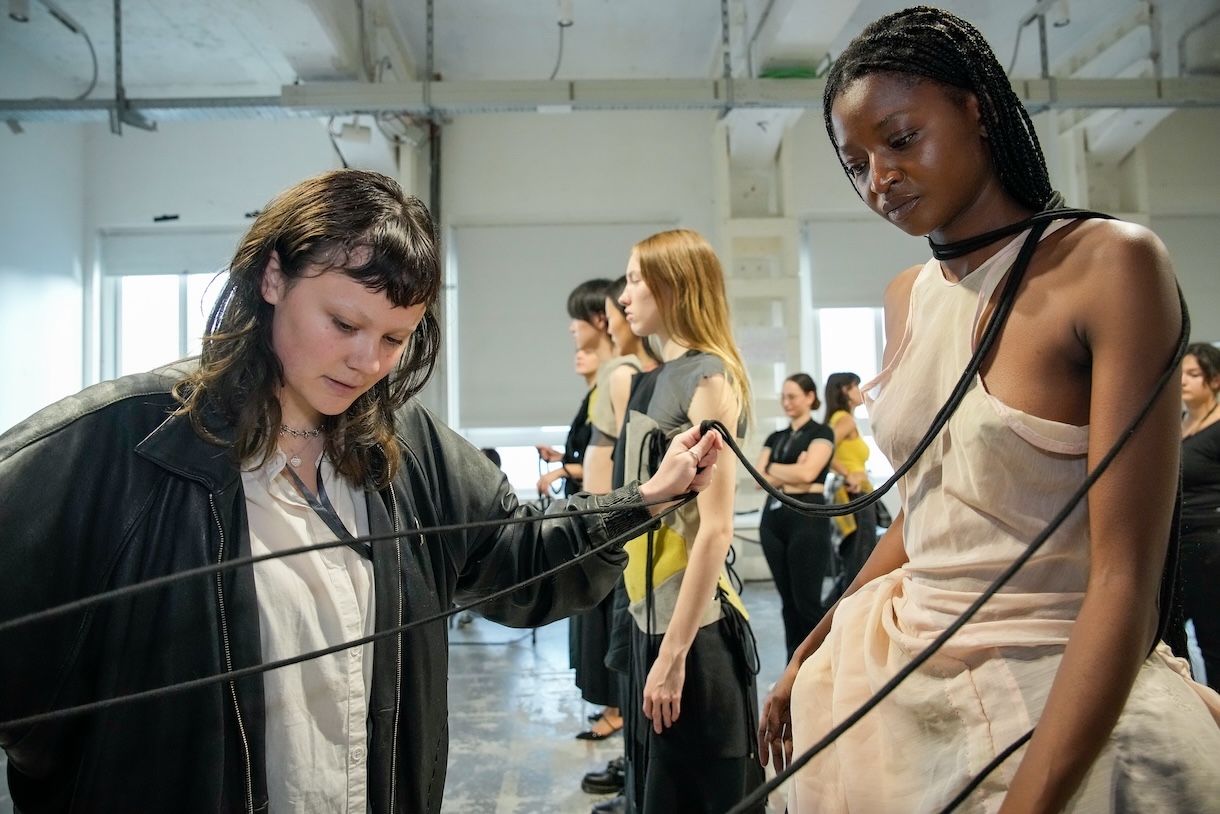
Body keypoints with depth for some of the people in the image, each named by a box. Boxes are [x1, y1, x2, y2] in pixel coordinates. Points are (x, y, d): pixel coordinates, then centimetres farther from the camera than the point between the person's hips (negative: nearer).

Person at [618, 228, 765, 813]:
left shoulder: (709, 377, -13)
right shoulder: (659, 378, 11)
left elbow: (716, 528, -19)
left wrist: (675, 652, -20)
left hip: (692, 631, -8)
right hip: (650, 618, 8)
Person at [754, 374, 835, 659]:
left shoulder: (821, 433, 0)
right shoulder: (774, 438, 17)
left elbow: (807, 472, -15)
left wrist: (774, 467, 1)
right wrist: (793, 472, -7)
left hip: (808, 517, -6)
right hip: (773, 518, 6)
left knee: (808, 602, -6)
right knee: (788, 602, 9)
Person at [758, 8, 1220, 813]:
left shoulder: (1110, 263, -15)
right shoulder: (907, 297, 3)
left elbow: (1126, 579, -20)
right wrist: (811, 654, 13)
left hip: (1062, 703, -6)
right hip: (904, 683, 6)